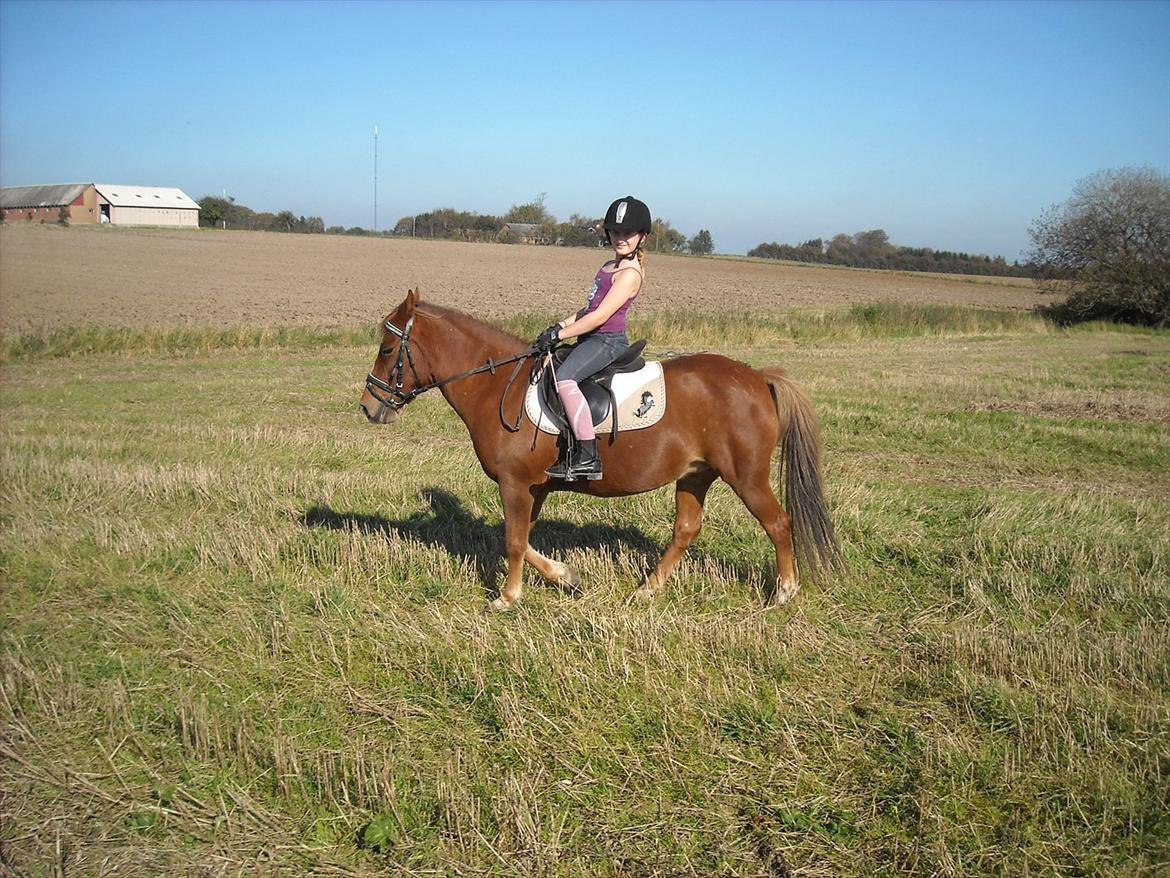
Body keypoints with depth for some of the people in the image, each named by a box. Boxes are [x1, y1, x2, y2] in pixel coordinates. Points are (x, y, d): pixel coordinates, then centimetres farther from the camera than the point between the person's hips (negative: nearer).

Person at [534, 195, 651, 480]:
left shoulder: (630, 273, -13)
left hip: (607, 340, -11)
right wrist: (561, 325, 8)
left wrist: (559, 335, -17)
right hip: (592, 339, 11)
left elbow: (600, 316, -19)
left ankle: (588, 458, -35)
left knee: (564, 378, -33)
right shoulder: (610, 266, 17)